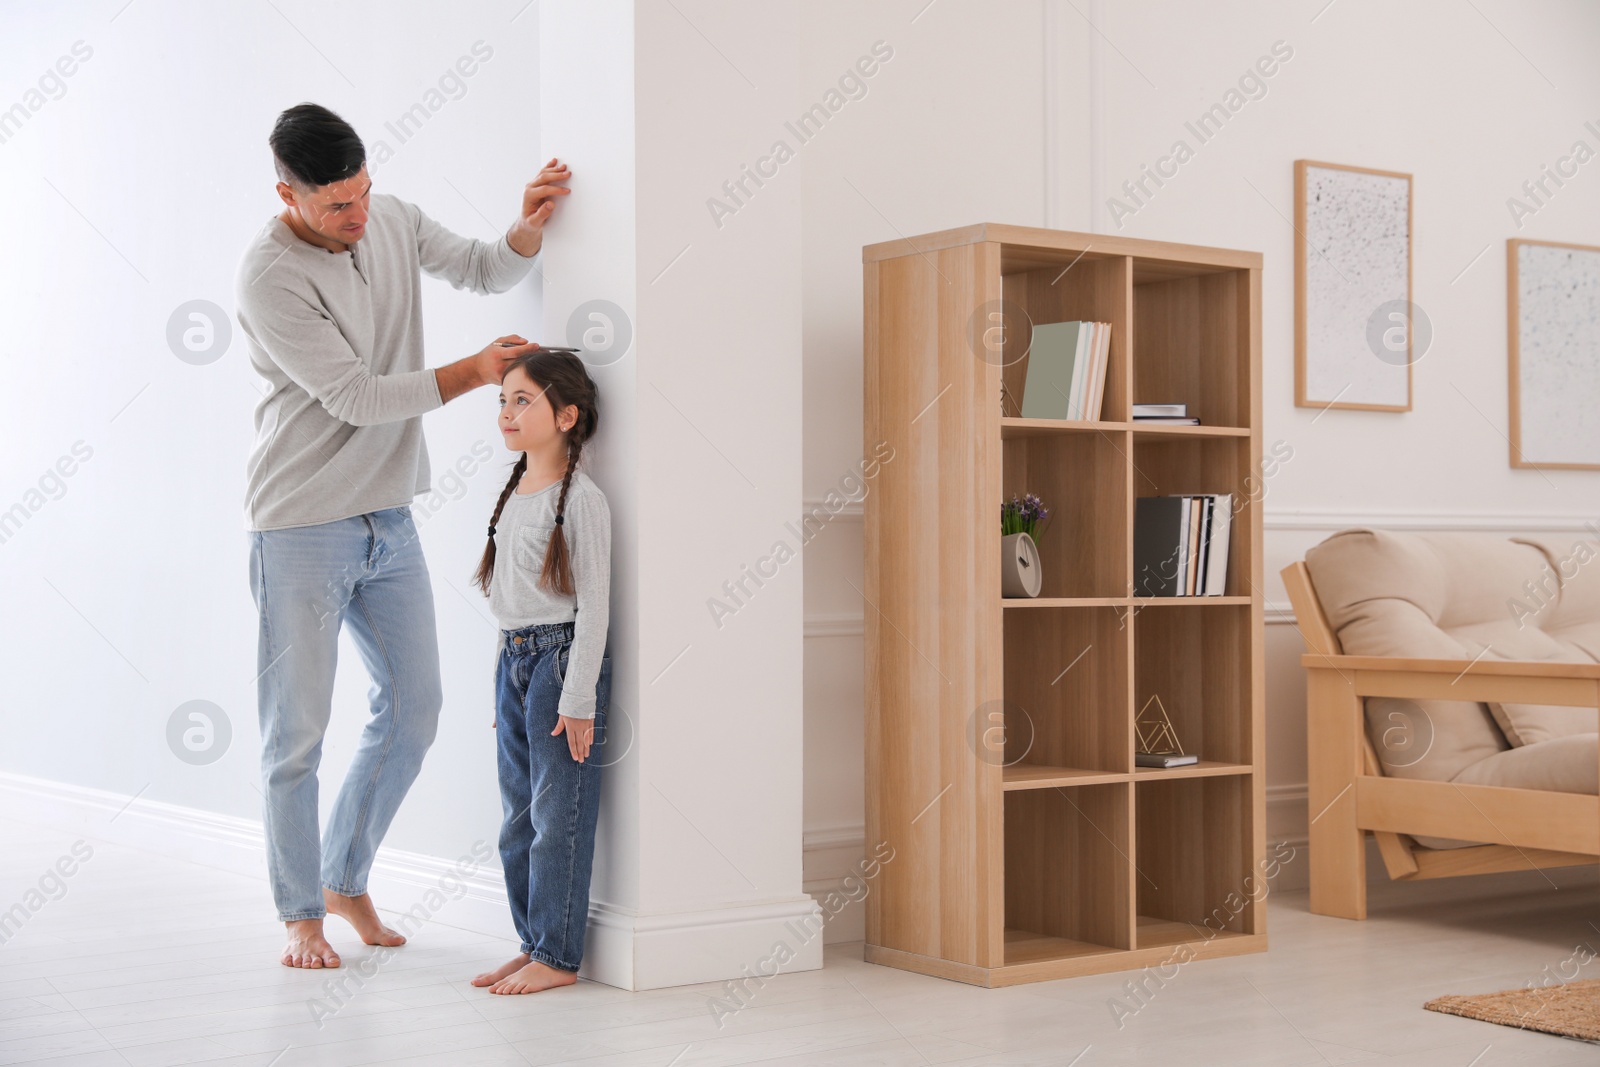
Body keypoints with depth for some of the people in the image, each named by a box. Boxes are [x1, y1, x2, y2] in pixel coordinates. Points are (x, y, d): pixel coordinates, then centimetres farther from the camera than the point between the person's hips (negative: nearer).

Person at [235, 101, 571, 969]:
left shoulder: (392, 221, 4)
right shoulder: (268, 277, -17)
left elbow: (487, 271, 15)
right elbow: (355, 396, -18)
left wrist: (530, 224, -6)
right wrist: (472, 373, -14)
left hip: (389, 520, 7)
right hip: (301, 529, -7)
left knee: (413, 708, 10)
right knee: (296, 730, 0)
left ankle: (347, 878, 27)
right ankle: (301, 913, 15)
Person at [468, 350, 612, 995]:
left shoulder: (581, 499, -12)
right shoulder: (514, 493, 12)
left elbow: (594, 604, -14)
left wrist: (578, 699, -16)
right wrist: (506, 683, 19)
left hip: (563, 657, -8)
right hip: (513, 658, 8)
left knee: (558, 813, -3)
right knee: (518, 815, 12)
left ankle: (559, 955, 5)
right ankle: (533, 942, 22)